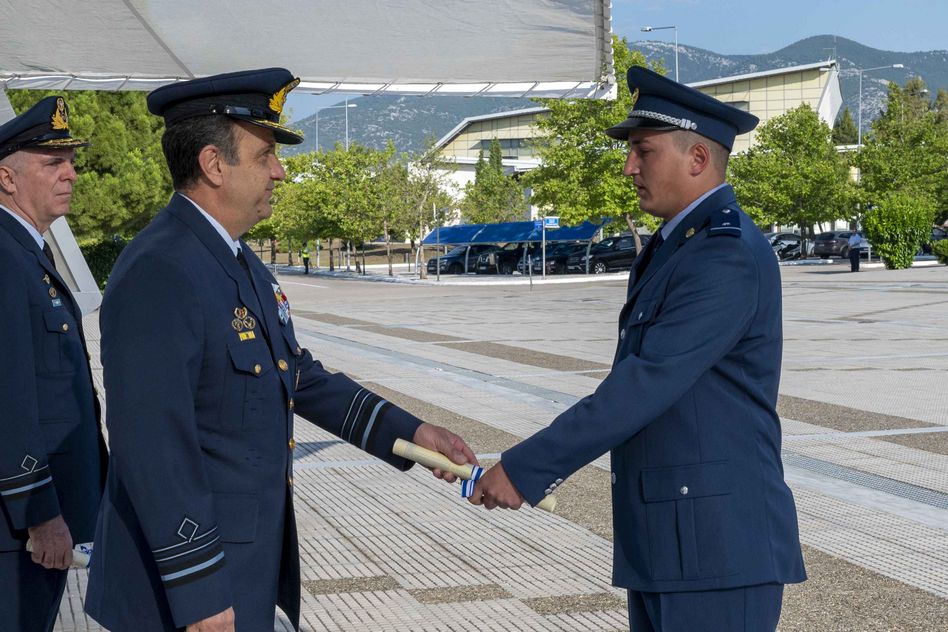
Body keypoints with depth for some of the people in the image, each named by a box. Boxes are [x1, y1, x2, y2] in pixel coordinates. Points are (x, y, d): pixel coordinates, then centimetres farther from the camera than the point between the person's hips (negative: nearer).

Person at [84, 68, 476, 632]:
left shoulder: (244, 265, 10)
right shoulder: (158, 273, -22)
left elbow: (301, 377, 17)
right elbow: (152, 444, -25)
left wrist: (411, 432, 10)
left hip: (253, 560, 9)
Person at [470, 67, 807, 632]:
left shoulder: (728, 256, -17)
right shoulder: (675, 246, 16)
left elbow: (647, 384, -23)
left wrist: (525, 469, -21)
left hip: (718, 548, -10)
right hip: (665, 543, 10)